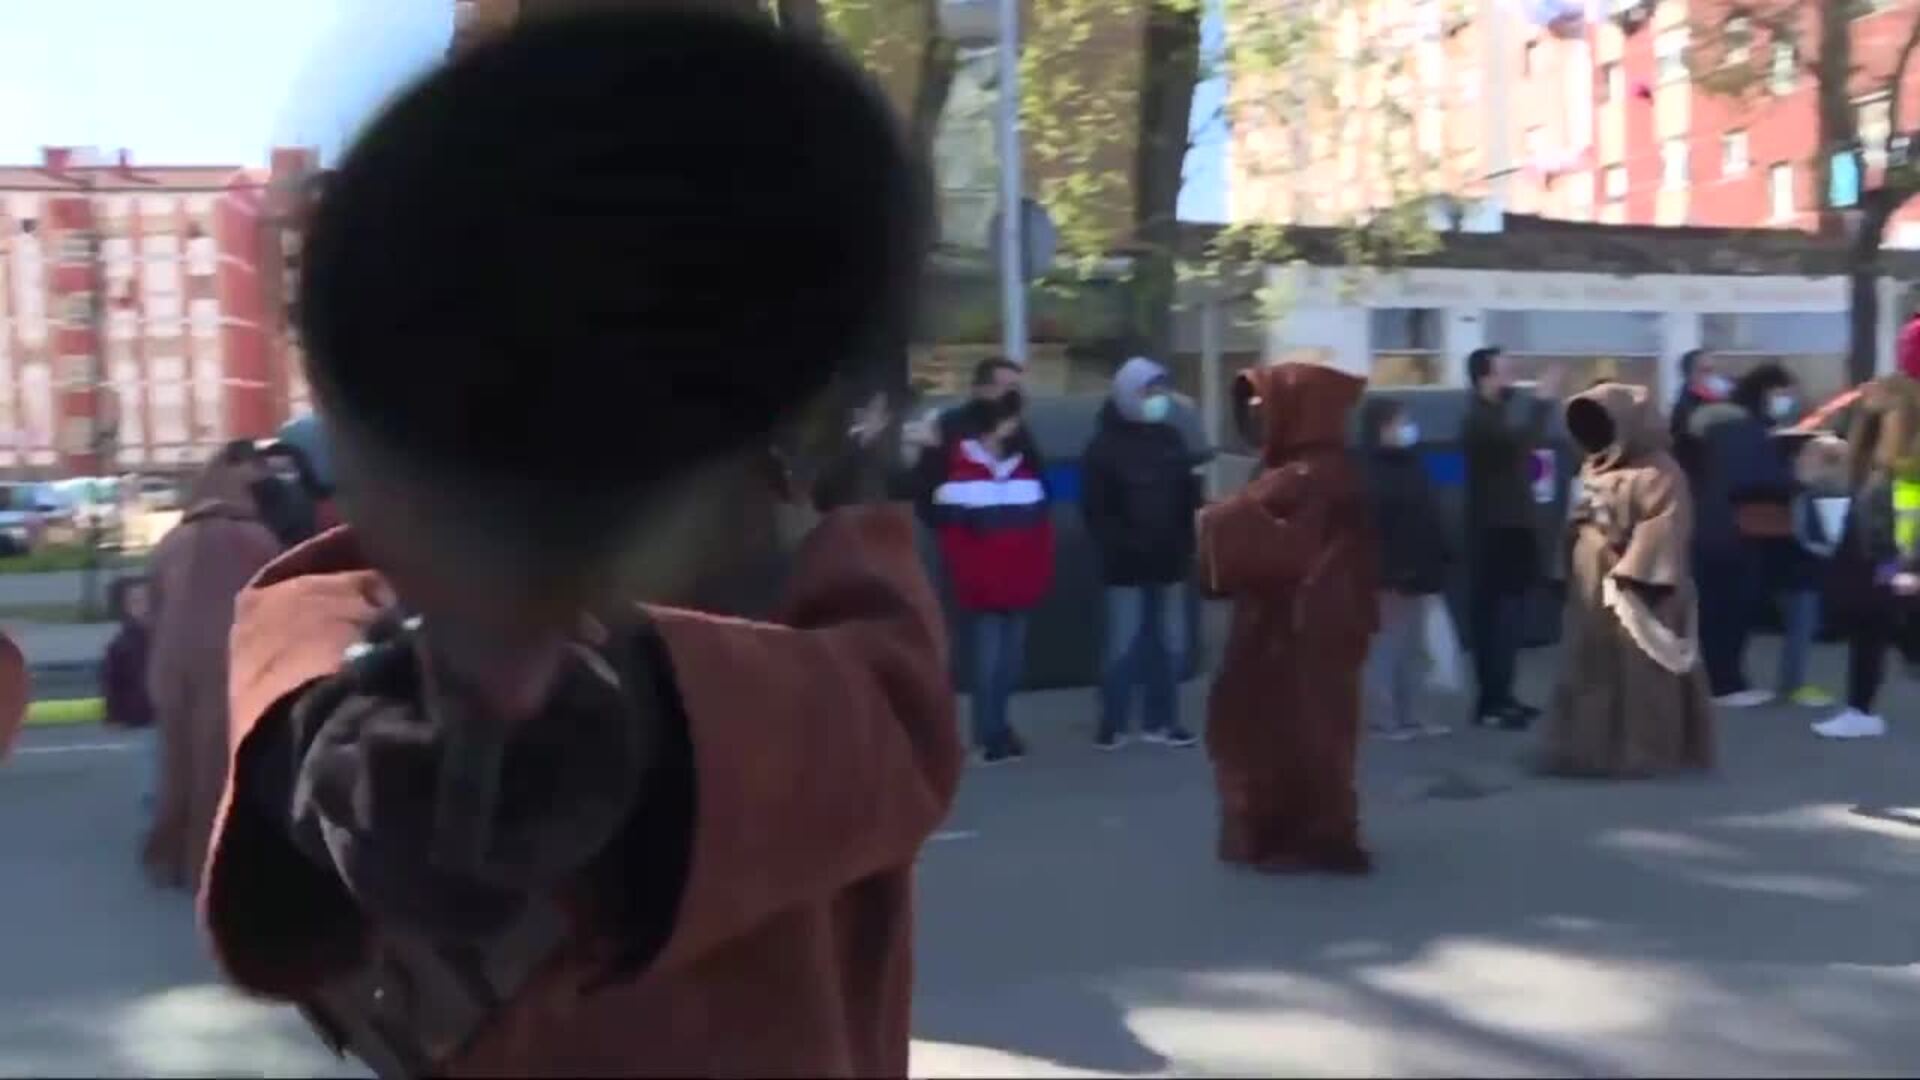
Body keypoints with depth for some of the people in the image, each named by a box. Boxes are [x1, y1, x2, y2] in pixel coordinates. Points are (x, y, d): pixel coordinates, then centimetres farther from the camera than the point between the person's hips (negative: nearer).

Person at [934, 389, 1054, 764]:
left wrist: (1038, 579, 3)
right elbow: (951, 536, -8)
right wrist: (969, 582, -11)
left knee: (1011, 661, 10)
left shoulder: (1025, 471, 13)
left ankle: (997, 729, 23)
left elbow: (1042, 531, 12)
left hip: (1019, 590, 5)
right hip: (982, 591, -5)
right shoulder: (960, 474, -5)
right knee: (988, 661, -6)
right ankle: (989, 737, 1)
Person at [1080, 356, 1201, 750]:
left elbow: (1188, 500, 13)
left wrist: (1187, 544, 4)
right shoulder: (1106, 445, -4)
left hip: (1170, 559, 5)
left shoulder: (1172, 439, 10)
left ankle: (1161, 720, 17)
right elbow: (1095, 509, -7)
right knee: (1122, 643, -4)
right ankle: (1112, 724, 7)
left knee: (1170, 643, 8)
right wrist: (1119, 545, -16)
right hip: (1127, 563, -5)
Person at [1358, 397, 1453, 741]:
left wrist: (1439, 561, 10)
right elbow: (1369, 527, -19)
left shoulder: (1411, 465, 14)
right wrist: (1385, 573, -22)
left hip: (1416, 573, 8)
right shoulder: (1367, 473, -12)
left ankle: (1410, 715, 19)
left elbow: (1430, 517, 16)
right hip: (1388, 576, -8)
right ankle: (1385, 717, 3)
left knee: (1411, 648, 12)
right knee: (1385, 648, -3)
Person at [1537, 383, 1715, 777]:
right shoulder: (1594, 468, 17)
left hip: (1632, 588, -9)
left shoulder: (1657, 473, -11)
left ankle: (1642, 751, 5)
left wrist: (1634, 573, -23)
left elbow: (1661, 529, -19)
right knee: (1591, 669, 11)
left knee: (1635, 673, -3)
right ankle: (1593, 747, 20)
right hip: (1592, 586, 9)